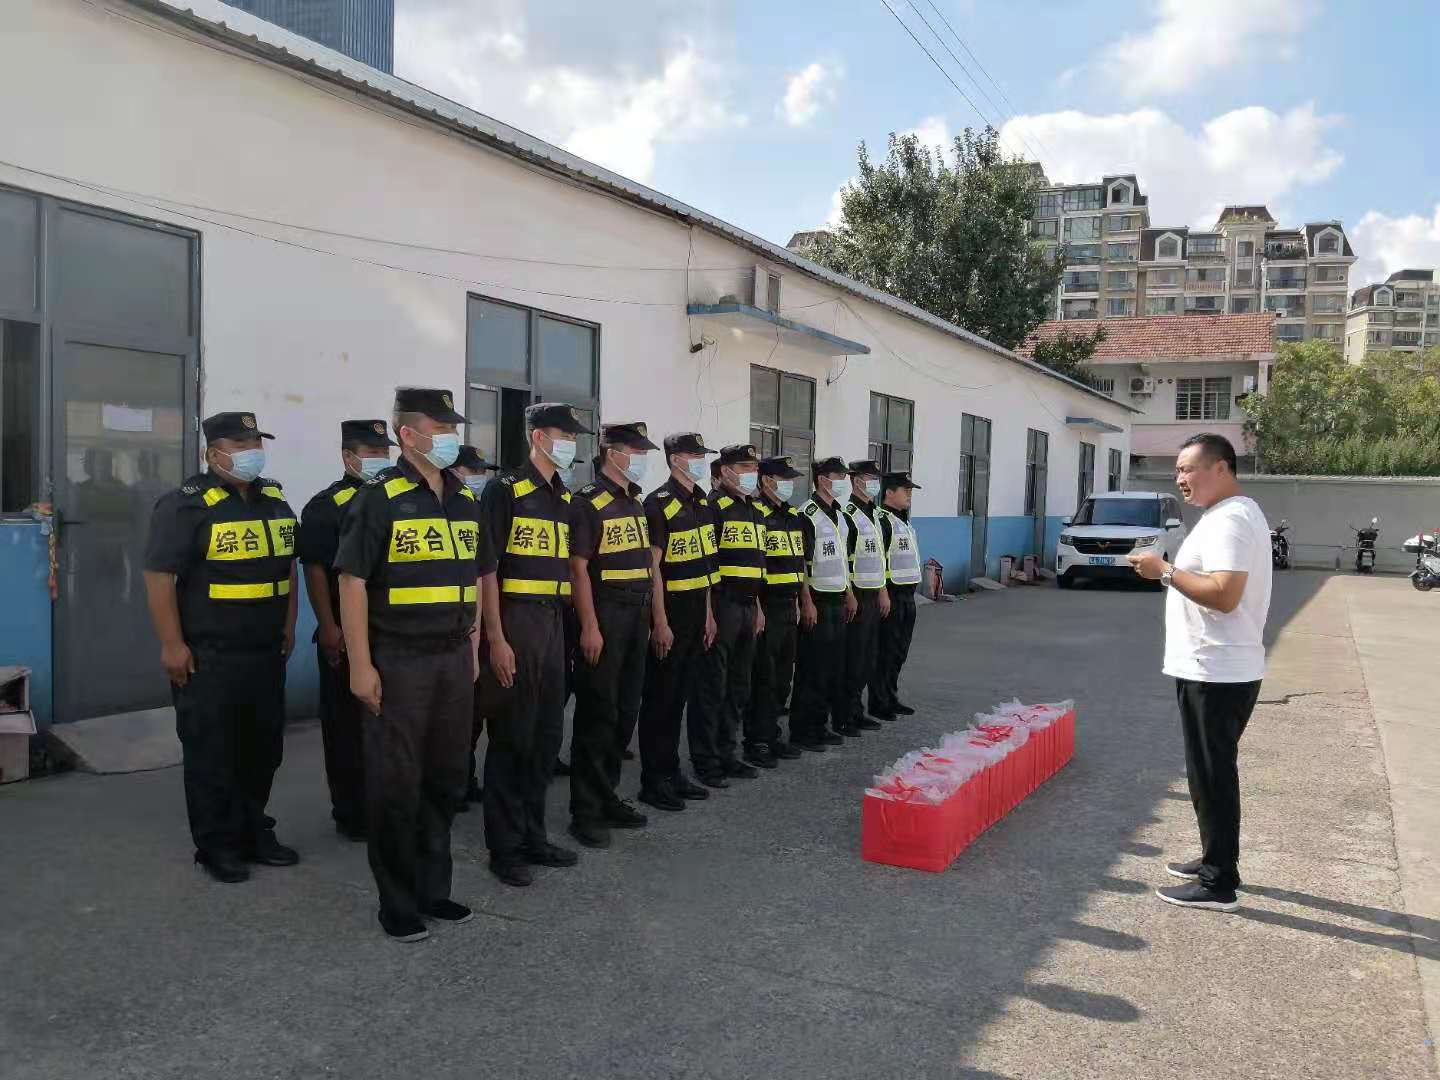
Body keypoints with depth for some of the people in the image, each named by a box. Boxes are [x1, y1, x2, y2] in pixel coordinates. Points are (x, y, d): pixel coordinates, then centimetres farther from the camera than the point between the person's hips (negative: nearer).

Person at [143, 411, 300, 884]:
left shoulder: (274, 499, 10)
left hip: (267, 651, 7)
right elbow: (159, 575, -14)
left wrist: (288, 627, 15)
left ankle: (254, 832, 29)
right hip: (209, 656, -7)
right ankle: (216, 845, 16)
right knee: (211, 753, 3)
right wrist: (172, 645, -17)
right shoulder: (187, 504, -11)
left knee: (263, 747, 14)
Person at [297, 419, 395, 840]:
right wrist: (328, 627, -17)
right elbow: (315, 569, -10)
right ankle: (351, 813, 13)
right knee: (348, 725, 3)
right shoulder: (327, 505, -5)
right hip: (348, 636, -6)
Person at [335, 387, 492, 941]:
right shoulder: (379, 497, -9)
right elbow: (352, 582, -12)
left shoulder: (463, 498, 11)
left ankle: (433, 889, 28)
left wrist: (473, 644, 14)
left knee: (446, 779, 13)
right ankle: (397, 902, 18)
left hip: (454, 659, 6)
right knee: (396, 784, 4)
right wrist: (360, 665, -16)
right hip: (399, 662, -6)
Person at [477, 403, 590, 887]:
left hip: (553, 623, 8)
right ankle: (504, 847, 12)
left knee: (547, 735, 12)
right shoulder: (506, 490, -8)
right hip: (515, 623, -7)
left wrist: (568, 627, 15)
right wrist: (496, 638, -18)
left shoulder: (563, 498, 15)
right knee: (512, 737, 0)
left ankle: (533, 835, 25)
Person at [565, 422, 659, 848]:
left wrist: (648, 617, 17)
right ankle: (586, 810, 7)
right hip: (604, 618, -8)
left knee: (625, 712, 13)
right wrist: (589, 626, -19)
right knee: (597, 713, -2)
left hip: (636, 617, 8)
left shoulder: (635, 502, 15)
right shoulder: (590, 501, -10)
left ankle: (607, 795, 25)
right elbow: (578, 566, -15)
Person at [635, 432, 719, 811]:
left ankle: (671, 772, 23)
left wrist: (708, 613, 14)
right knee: (660, 697, 0)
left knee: (679, 695, 14)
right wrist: (660, 622, -19)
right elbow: (652, 566, -16)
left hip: (696, 613, 8)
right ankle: (653, 780, 9)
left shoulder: (701, 503, 13)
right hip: (669, 612, -8)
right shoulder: (660, 503, -13)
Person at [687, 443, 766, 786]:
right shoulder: (713, 506, -9)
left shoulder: (753, 510, 17)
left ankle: (726, 755, 24)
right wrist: (708, 611, -20)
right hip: (722, 603, -9)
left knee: (738, 685, 13)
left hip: (747, 606, 9)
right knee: (711, 685, -2)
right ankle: (705, 762, 6)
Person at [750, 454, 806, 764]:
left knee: (782, 677, 14)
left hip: (788, 607, 8)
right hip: (766, 608, -8)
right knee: (763, 678, -3)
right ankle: (756, 743, 6)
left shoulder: (793, 516, 15)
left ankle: (771, 736, 25)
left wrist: (797, 602, 18)